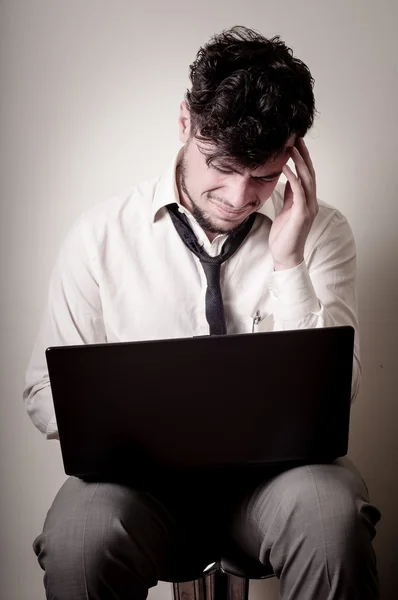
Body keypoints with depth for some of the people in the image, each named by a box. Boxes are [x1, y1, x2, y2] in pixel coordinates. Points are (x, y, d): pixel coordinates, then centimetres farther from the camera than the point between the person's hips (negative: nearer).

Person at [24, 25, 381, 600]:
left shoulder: (322, 232, 1)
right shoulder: (102, 234, -1)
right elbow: (47, 388, 5)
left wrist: (287, 261, -16)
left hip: (276, 464, 1)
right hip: (140, 472, 0)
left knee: (330, 514, -32)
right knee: (79, 539, -32)